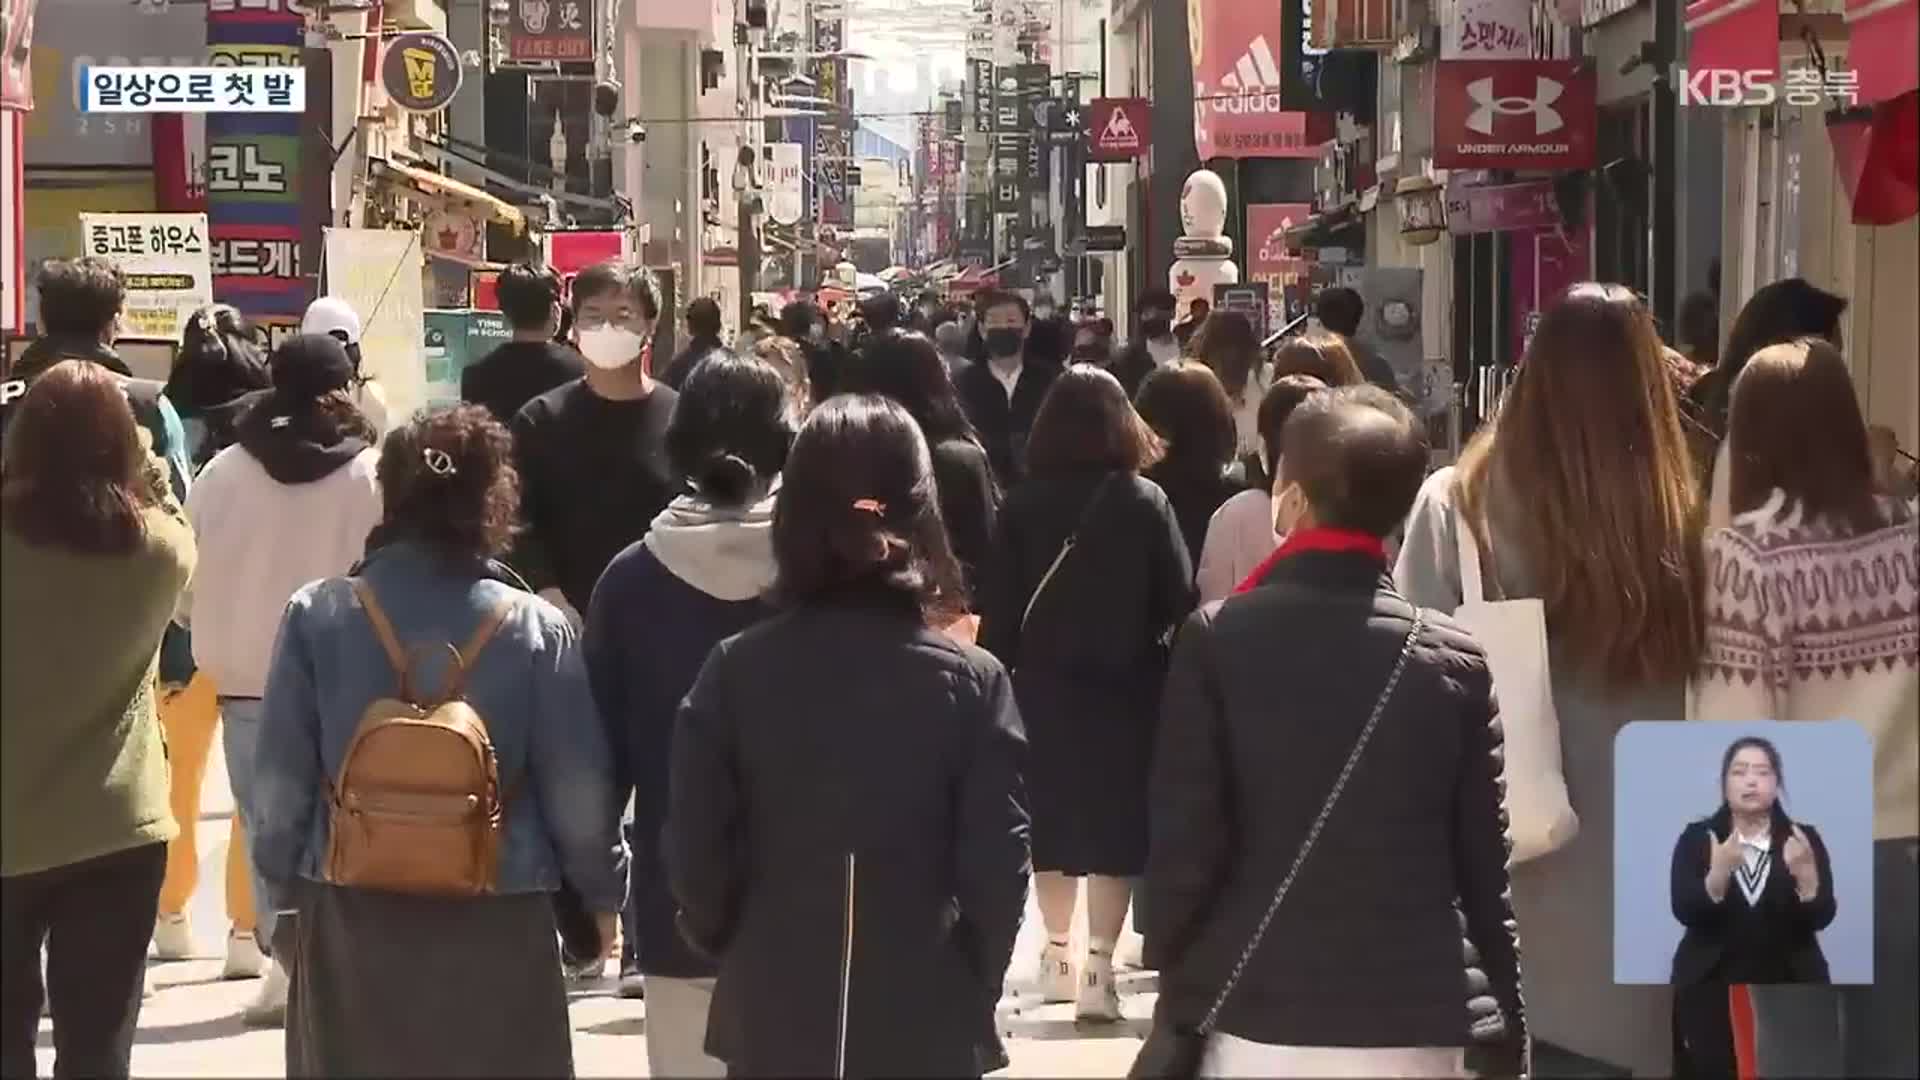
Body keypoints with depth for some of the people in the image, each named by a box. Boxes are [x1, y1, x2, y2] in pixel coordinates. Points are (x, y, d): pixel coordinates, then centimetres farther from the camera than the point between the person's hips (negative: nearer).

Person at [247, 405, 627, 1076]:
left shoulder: (315, 617, -6)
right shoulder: (537, 630, -8)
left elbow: (282, 780, -1)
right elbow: (579, 790, -3)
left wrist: (285, 890, 13)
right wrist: (603, 891, 13)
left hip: (350, 922, 1)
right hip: (497, 924, -1)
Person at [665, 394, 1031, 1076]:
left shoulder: (735, 671, -6)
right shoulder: (971, 682, -8)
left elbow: (696, 856, -5)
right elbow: (998, 867, -9)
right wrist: (974, 986, 8)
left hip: (773, 1021, 1)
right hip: (926, 1025, -1)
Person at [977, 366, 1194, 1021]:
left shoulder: (1022, 504, -4)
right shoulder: (1145, 500, -6)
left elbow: (997, 605, -4)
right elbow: (1180, 600, -7)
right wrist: (1173, 670, 4)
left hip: (1045, 683, 2)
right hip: (1124, 685, -2)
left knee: (1052, 812, 16)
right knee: (1114, 818, 1)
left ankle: (1058, 952, 27)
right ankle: (1097, 965, -8)